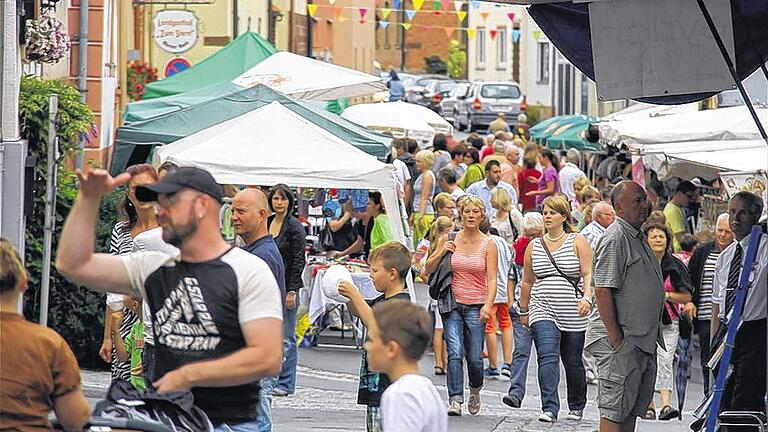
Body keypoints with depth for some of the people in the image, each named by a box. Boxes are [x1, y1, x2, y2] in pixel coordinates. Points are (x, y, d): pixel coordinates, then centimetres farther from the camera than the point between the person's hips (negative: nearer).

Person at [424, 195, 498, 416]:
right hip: (452, 304, 1)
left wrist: (488, 305, -19)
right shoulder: (450, 240, 5)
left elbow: (492, 279, -5)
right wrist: (441, 253, -7)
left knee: (474, 358, 1)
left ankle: (475, 390, 31)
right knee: (455, 352, -14)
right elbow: (429, 269, 12)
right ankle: (455, 399, -12)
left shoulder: (488, 245, 1)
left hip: (476, 306, -1)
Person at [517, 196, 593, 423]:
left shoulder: (577, 242, 1)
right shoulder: (534, 246, 10)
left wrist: (586, 297, -23)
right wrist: (524, 311, 20)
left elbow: (588, 274, -6)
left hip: (573, 312, -1)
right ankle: (549, 409, -24)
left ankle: (576, 406, 29)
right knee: (547, 358, -16)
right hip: (543, 310, 1)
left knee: (573, 362, 9)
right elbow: (527, 281, 18)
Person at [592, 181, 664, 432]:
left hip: (644, 341, 10)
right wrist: (615, 336, -22)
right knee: (614, 410, -8)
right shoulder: (615, 238, -14)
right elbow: (602, 291, -20)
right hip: (623, 342, -10)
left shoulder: (638, 238, 17)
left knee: (633, 409, 12)